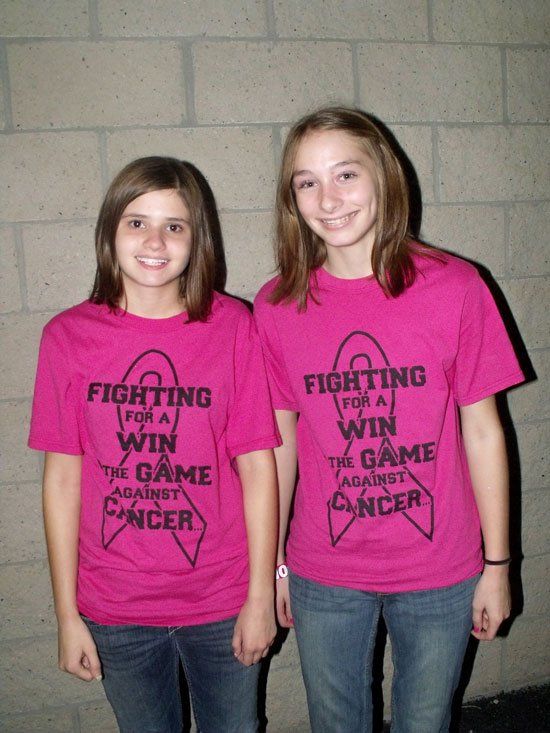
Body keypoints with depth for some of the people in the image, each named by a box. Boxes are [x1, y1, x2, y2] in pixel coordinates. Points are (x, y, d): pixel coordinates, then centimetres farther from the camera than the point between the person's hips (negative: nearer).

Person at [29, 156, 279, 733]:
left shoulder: (231, 326, -9)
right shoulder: (68, 336, -7)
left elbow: (257, 466, -7)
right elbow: (62, 478, -4)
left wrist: (261, 597, -5)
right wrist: (67, 615, -1)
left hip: (221, 601, 0)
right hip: (115, 611, 1)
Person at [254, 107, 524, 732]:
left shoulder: (453, 287, -12)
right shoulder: (276, 306, -7)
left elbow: (481, 431, -6)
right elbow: (281, 441, 0)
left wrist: (496, 564, -2)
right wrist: (272, 563, 6)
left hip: (440, 573, -1)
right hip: (323, 575, 1)